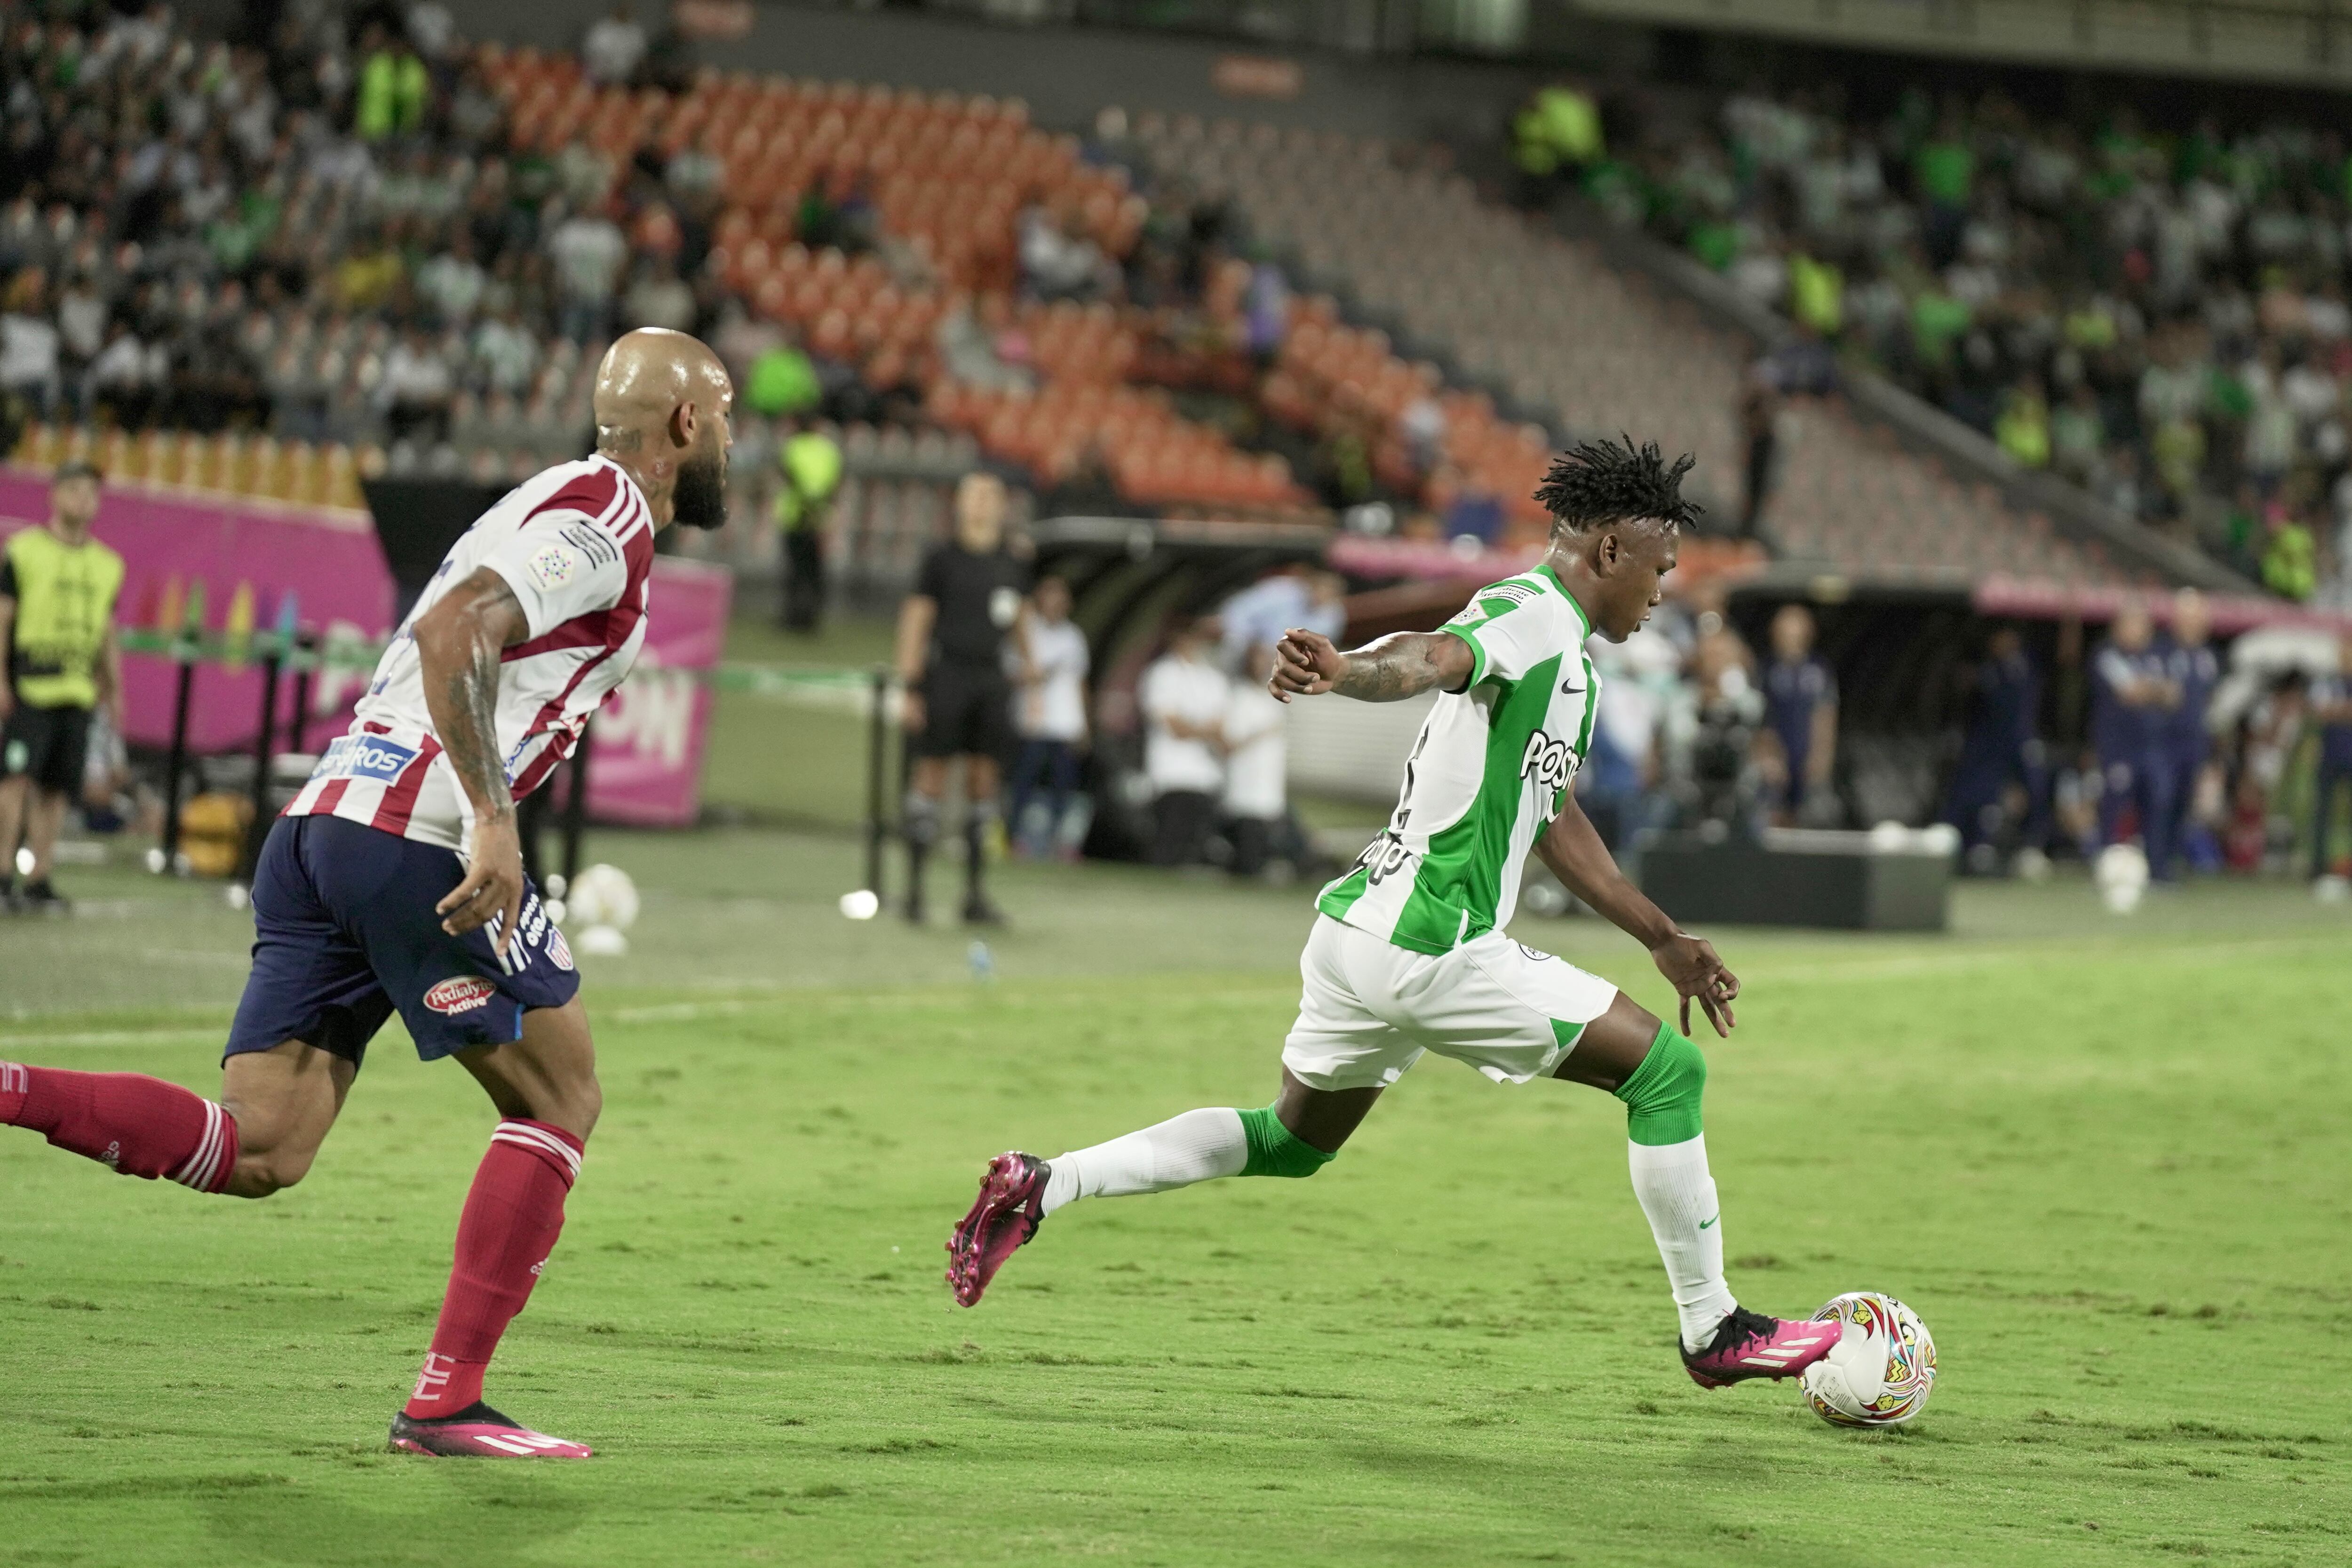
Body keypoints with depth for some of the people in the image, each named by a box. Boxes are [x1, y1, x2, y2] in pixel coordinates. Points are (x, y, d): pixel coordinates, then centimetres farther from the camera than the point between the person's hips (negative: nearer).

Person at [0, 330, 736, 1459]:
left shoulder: (560, 506, 25)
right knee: (560, 1100, 6)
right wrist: (493, 821, -26)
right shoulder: (609, 523, -6)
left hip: (323, 818, 9)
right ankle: (446, 1400, 3)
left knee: (257, 1152, 2)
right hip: (419, 834, -9)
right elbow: (450, 631, -20)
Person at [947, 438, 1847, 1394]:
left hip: (1364, 939, 10)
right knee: (1667, 1072, -2)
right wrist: (1345, 672, -56)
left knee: (1293, 1143, 24)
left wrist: (1663, 940, 35)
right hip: (1430, 948, -10)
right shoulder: (1533, 616, -12)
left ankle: (1043, 1186, 15)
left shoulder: (1571, 662, 20)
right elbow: (1432, 657, -34)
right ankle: (1715, 1333, 5)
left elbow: (1553, 821, 31)